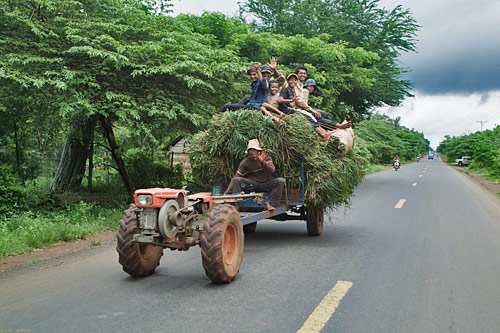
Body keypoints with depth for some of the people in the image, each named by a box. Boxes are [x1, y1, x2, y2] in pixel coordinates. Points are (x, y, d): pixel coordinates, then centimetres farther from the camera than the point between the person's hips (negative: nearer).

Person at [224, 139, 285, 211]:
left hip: (267, 183, 0)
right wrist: (227, 192, -15)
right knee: (236, 180, -25)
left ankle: (270, 203, -29)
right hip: (252, 183, 0)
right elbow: (236, 176, -7)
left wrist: (263, 162, -38)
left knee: (281, 181, -27)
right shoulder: (245, 162, -4)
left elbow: (272, 170, -19)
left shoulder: (266, 158, -4)